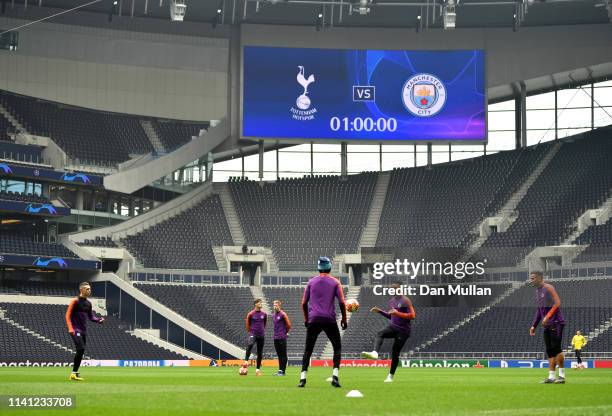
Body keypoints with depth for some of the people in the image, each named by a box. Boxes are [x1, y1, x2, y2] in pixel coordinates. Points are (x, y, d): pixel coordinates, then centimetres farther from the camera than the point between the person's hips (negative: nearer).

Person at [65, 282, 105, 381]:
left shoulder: (88, 303, 14)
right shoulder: (75, 301, -7)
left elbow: (91, 316, 18)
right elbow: (68, 315, -9)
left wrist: (98, 320, -3)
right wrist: (70, 328, -19)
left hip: (84, 331, 8)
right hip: (76, 330, -8)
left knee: (81, 351, 7)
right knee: (81, 349, -18)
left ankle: (74, 373, 15)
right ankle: (74, 373, -13)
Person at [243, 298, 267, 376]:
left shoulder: (264, 314, 7)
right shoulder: (250, 314, -2)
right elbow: (247, 325, 9)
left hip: (261, 335, 4)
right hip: (253, 334, -4)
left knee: (260, 353, 5)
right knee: (250, 344, -34)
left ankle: (258, 369, 12)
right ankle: (246, 361, -36)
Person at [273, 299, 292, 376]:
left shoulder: (283, 314, -8)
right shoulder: (274, 315, 14)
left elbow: (289, 325, -6)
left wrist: (285, 332, 5)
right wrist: (276, 333, 15)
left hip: (282, 338, -7)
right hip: (276, 337, 7)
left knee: (283, 355, -4)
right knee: (279, 355, 9)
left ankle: (282, 371, -5)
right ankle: (280, 370, 13)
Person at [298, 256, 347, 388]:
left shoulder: (311, 282, 8)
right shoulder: (335, 282, 2)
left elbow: (304, 303, 9)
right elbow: (342, 303, -4)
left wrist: (306, 318, 21)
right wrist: (344, 318, 7)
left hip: (313, 320, 1)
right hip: (329, 320, -1)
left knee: (308, 349, 8)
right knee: (337, 347, 11)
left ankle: (303, 377, -4)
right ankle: (335, 376, -5)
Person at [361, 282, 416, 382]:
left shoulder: (405, 301, -9)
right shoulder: (391, 301, 12)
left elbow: (412, 316, -16)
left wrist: (398, 313, -23)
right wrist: (379, 311, 13)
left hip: (403, 331, -5)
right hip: (392, 327, 6)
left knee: (395, 353, -1)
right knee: (380, 334, -28)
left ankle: (391, 376, 14)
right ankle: (374, 353, -51)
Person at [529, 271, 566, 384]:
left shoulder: (548, 288, -8)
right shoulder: (537, 291, 19)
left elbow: (557, 303, -17)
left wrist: (547, 316, -25)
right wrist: (534, 326, 21)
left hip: (556, 323, -9)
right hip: (547, 325, 9)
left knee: (556, 348, -12)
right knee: (549, 351, 5)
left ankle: (562, 375, -7)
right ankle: (551, 376, 4)